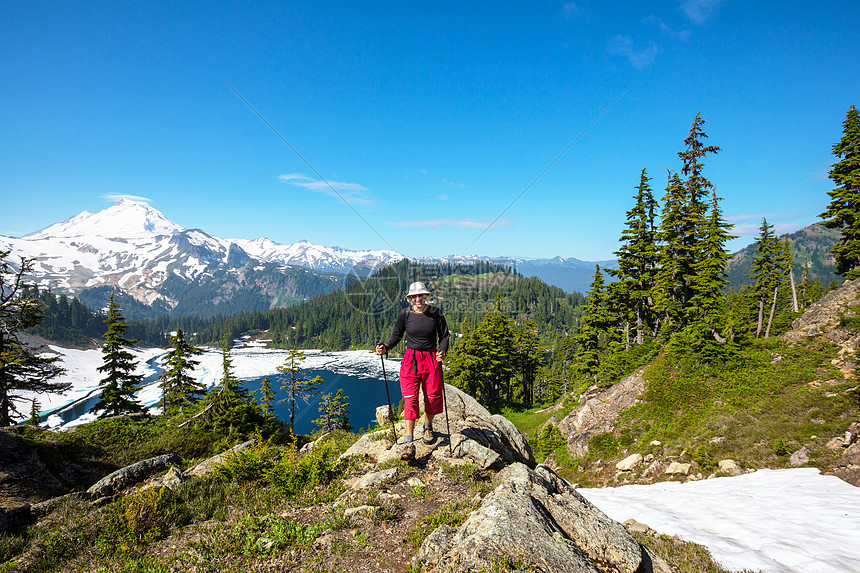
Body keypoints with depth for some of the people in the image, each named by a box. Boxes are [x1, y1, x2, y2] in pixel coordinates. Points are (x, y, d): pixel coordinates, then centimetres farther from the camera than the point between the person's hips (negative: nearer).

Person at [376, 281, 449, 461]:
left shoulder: (436, 313, -3)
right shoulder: (405, 314, -2)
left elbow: (444, 335, 3)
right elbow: (397, 335, 10)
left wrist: (442, 351, -15)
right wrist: (386, 347, -7)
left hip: (431, 358, 1)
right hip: (411, 359, 0)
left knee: (433, 397, 6)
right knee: (410, 400, -7)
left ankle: (428, 427, 38)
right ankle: (409, 445, -5)